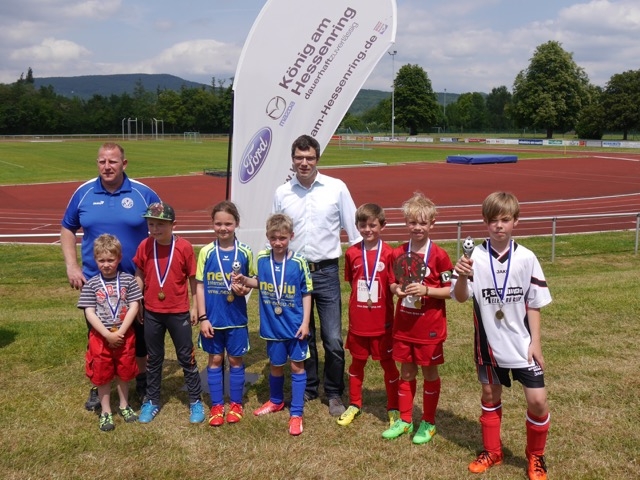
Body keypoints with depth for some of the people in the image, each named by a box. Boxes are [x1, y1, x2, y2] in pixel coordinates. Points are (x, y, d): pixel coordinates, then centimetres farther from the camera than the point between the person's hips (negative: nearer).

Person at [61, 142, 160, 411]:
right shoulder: (84, 193, -2)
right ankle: (98, 387, 30)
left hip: (136, 281, -1)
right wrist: (71, 267, -2)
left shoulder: (143, 193, -6)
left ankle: (142, 380, 34)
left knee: (139, 333, 13)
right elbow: (67, 229, 8)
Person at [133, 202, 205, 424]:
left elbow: (192, 279, -5)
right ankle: (152, 401, 29)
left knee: (186, 357, 10)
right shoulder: (144, 246, -5)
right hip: (152, 312, 2)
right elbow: (139, 276, 5)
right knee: (154, 358, 16)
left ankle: (195, 400, 21)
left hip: (179, 312, -2)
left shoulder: (184, 247, -13)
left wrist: (194, 307, -2)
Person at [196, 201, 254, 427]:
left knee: (235, 359, 10)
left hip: (236, 317, 0)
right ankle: (216, 406, 22)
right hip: (213, 317, 0)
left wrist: (245, 289, -16)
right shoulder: (206, 252, -5)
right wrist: (202, 317, -6)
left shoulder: (245, 252, -5)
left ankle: (236, 404, 26)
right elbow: (200, 286, -2)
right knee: (215, 359, 10)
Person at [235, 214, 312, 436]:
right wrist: (245, 280, -8)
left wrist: (305, 321, -9)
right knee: (276, 365, 18)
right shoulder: (262, 259, -5)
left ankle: (296, 413, 15)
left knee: (297, 366, 6)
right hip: (272, 326, 3)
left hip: (295, 325, -3)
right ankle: (276, 401, 43)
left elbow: (306, 293, -6)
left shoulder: (299, 262, -13)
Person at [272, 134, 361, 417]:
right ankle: (307, 388, 31)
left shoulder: (336, 188, -2)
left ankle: (334, 393, 18)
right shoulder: (282, 193, 4)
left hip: (326, 271, -2)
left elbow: (353, 229, 2)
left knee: (333, 339, 0)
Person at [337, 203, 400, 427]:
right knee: (357, 362, 17)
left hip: (382, 321, -3)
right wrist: (361, 297, 1)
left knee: (387, 363, 11)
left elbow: (394, 285, -6)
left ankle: (394, 408, 24)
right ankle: (354, 405, 33)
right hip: (358, 320, 3)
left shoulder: (388, 253, -10)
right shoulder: (352, 253, -2)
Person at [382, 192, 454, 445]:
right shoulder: (398, 253, 1)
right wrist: (397, 289, -10)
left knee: (429, 372, 11)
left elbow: (450, 290, -10)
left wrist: (426, 290, -22)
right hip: (404, 324, 4)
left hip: (430, 327, -4)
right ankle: (404, 419, 27)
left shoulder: (439, 256, -12)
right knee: (406, 372, 14)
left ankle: (428, 422, 24)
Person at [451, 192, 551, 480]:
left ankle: (535, 457, 23)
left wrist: (535, 342, -3)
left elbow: (534, 304, -1)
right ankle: (492, 452, 36)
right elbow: (461, 298, -16)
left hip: (522, 344, 0)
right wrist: (462, 277, -36)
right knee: (490, 397, 15)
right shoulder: (475, 257, -11)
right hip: (489, 343, 0)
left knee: (537, 401, -1)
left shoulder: (526, 258, -8)